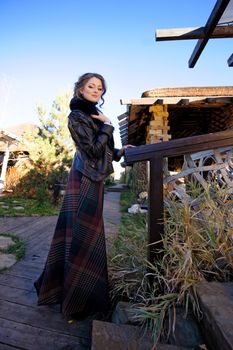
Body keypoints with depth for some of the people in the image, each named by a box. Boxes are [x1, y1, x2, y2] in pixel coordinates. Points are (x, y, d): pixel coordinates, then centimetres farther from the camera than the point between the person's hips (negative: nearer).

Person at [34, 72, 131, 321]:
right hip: (84, 181, -9)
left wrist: (120, 151, 14)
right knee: (83, 238, -2)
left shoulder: (93, 115, 18)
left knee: (82, 236, 18)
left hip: (91, 180, 9)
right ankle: (77, 302, 18)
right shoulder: (77, 116, -9)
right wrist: (107, 125, -8)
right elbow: (93, 149, -18)